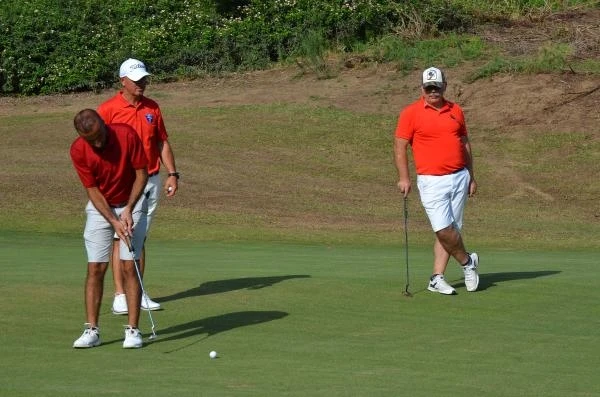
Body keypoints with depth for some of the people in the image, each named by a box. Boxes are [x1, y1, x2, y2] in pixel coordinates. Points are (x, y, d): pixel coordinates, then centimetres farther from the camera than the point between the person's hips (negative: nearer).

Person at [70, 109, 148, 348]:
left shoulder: (127, 135, -22)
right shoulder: (78, 151, -18)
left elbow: (142, 173, -12)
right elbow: (92, 190, -13)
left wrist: (128, 210, -19)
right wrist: (114, 221, -22)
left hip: (131, 204, -1)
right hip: (99, 207, 1)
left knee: (129, 267, -9)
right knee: (95, 268, -4)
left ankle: (132, 330, -6)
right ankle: (92, 330, 1)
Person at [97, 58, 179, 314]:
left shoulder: (152, 108, 9)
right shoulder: (108, 109, -6)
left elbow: (163, 143, 14)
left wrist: (172, 173, 6)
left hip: (151, 181, 4)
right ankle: (120, 296, -1)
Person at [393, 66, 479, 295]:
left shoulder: (456, 111, 11)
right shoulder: (411, 113, -2)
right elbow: (400, 146, -3)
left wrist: (471, 177, 15)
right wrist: (404, 178, -12)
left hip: (459, 177, 4)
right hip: (432, 180, -4)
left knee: (452, 229, 1)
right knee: (443, 229, -14)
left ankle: (437, 278, 5)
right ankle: (467, 262, 11)